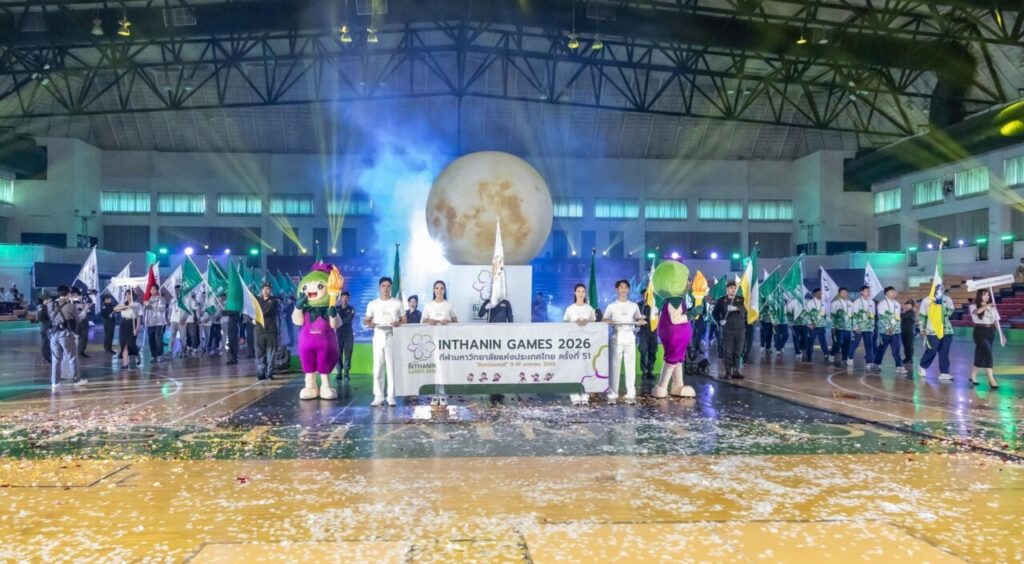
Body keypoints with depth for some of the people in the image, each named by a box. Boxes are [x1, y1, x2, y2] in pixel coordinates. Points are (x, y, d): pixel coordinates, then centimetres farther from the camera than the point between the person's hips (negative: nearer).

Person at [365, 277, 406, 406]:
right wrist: (369, 324, -13)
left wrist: (398, 323, -15)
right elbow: (366, 320, 10)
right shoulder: (372, 304, 11)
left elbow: (404, 320, 8)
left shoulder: (397, 303, 8)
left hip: (392, 336, -1)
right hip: (378, 336, 1)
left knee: (392, 367, -3)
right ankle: (378, 397, 4)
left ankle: (391, 397, 1)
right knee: (377, 367, -1)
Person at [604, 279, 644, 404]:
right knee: (615, 366, -4)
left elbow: (639, 319, 13)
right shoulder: (611, 306, 5)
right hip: (617, 337, -2)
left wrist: (641, 321, -10)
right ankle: (612, 394, 1)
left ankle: (630, 394, 6)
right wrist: (610, 322, -18)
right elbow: (605, 320, 3)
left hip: (629, 337, 2)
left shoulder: (634, 305, 11)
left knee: (631, 366, 1)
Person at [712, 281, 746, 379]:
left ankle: (736, 371, 9)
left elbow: (745, 309, -10)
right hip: (727, 330, -2)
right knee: (727, 351, -5)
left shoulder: (741, 299, 9)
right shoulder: (721, 300, 6)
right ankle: (728, 371, 1)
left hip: (740, 329, 2)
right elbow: (715, 313, 7)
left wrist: (736, 308, -29)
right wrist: (719, 321, -10)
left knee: (737, 352, 3)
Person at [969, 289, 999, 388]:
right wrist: (987, 306, -36)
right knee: (988, 353, -16)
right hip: (980, 332, -5)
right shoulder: (974, 306, -1)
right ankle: (991, 379, -16)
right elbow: (978, 311, -26)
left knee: (981, 354, 9)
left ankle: (973, 376, 24)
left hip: (990, 332, 5)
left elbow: (996, 321, 8)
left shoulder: (992, 307, 11)